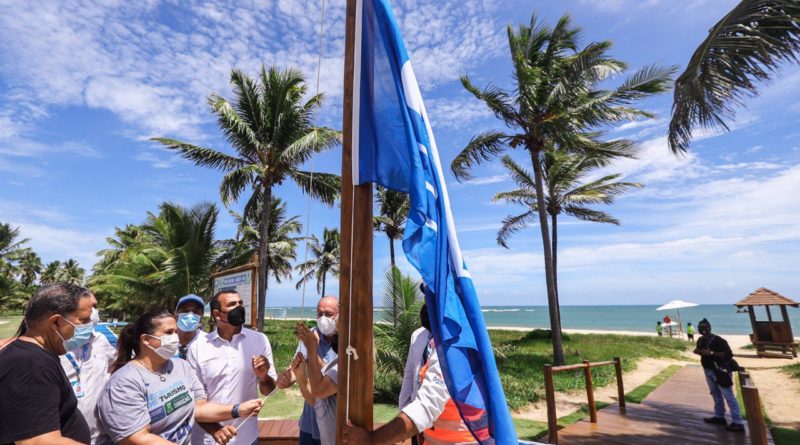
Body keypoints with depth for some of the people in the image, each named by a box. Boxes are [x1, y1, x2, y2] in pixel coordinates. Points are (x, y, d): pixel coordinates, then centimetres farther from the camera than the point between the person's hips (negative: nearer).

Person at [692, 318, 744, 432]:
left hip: (720, 370, -8)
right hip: (708, 370, 8)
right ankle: (719, 416, 27)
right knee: (716, 394, 17)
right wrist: (698, 352, -1)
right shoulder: (701, 340, 7)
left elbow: (728, 354, -23)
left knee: (728, 396, -7)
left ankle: (738, 423, -3)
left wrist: (712, 353, -27)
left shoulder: (718, 340, -17)